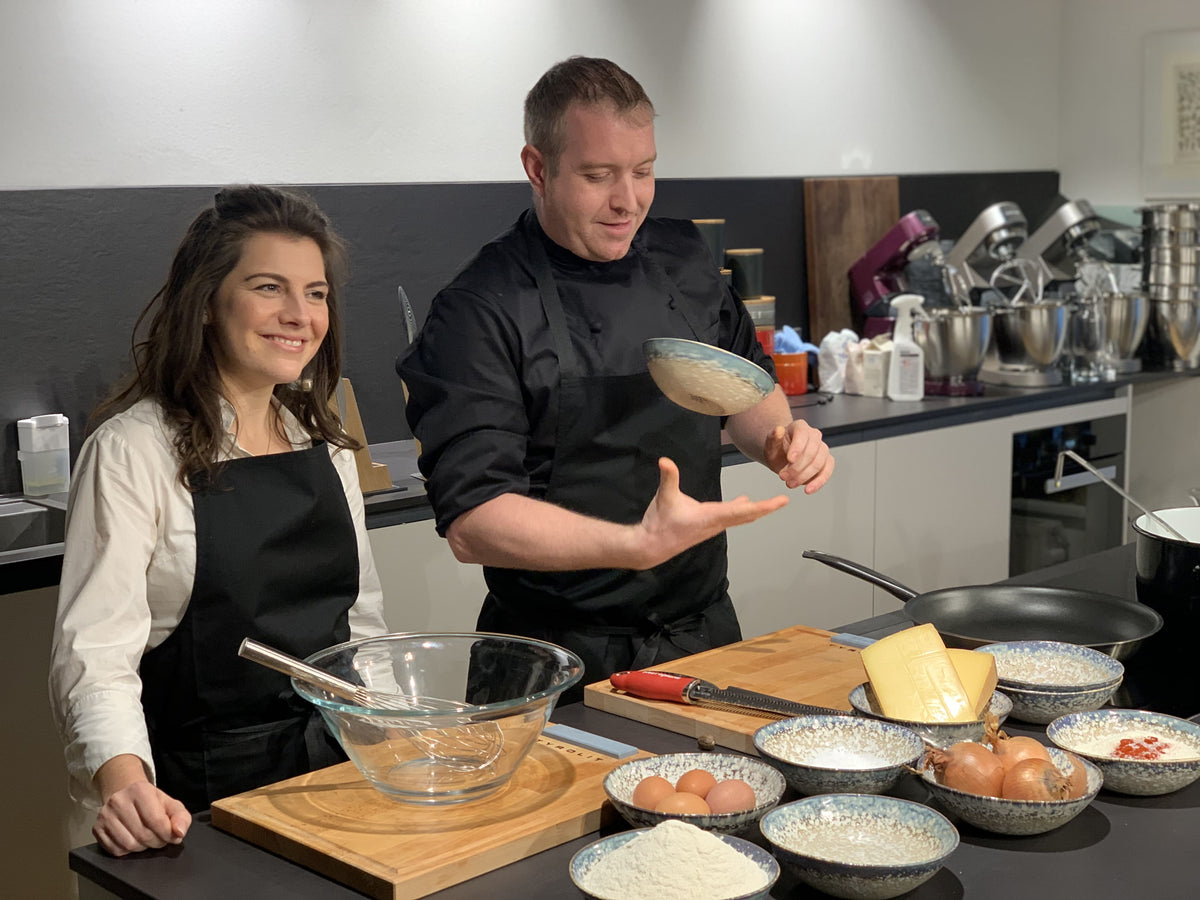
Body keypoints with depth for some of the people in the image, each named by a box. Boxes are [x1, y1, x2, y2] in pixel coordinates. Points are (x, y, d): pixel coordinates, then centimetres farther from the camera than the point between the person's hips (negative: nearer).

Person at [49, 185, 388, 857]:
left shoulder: (328, 445, 9)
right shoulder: (134, 453, -11)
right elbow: (95, 654, -18)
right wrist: (123, 780, -34)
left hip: (335, 762, 5)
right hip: (202, 796, -5)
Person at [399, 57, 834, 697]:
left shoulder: (684, 260, 4)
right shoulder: (478, 313, -17)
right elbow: (471, 523, -24)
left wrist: (780, 439, -4)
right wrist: (639, 545, -35)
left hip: (705, 635, 6)